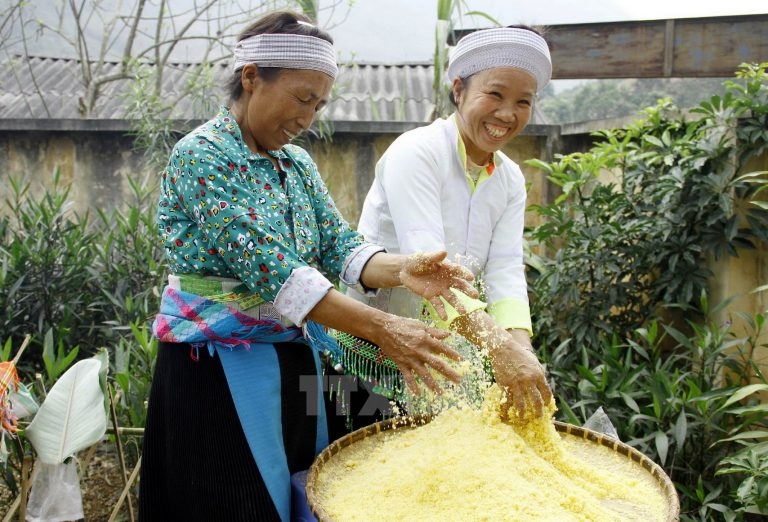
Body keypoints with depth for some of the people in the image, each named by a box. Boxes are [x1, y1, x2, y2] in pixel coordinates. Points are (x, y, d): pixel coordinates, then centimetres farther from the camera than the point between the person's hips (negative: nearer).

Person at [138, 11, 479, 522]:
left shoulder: (299, 165, 8)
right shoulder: (201, 155, -16)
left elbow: (340, 247, -1)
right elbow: (265, 268, -26)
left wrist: (403, 269, -24)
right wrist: (383, 329, -30)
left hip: (295, 365, 7)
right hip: (220, 371, -7)